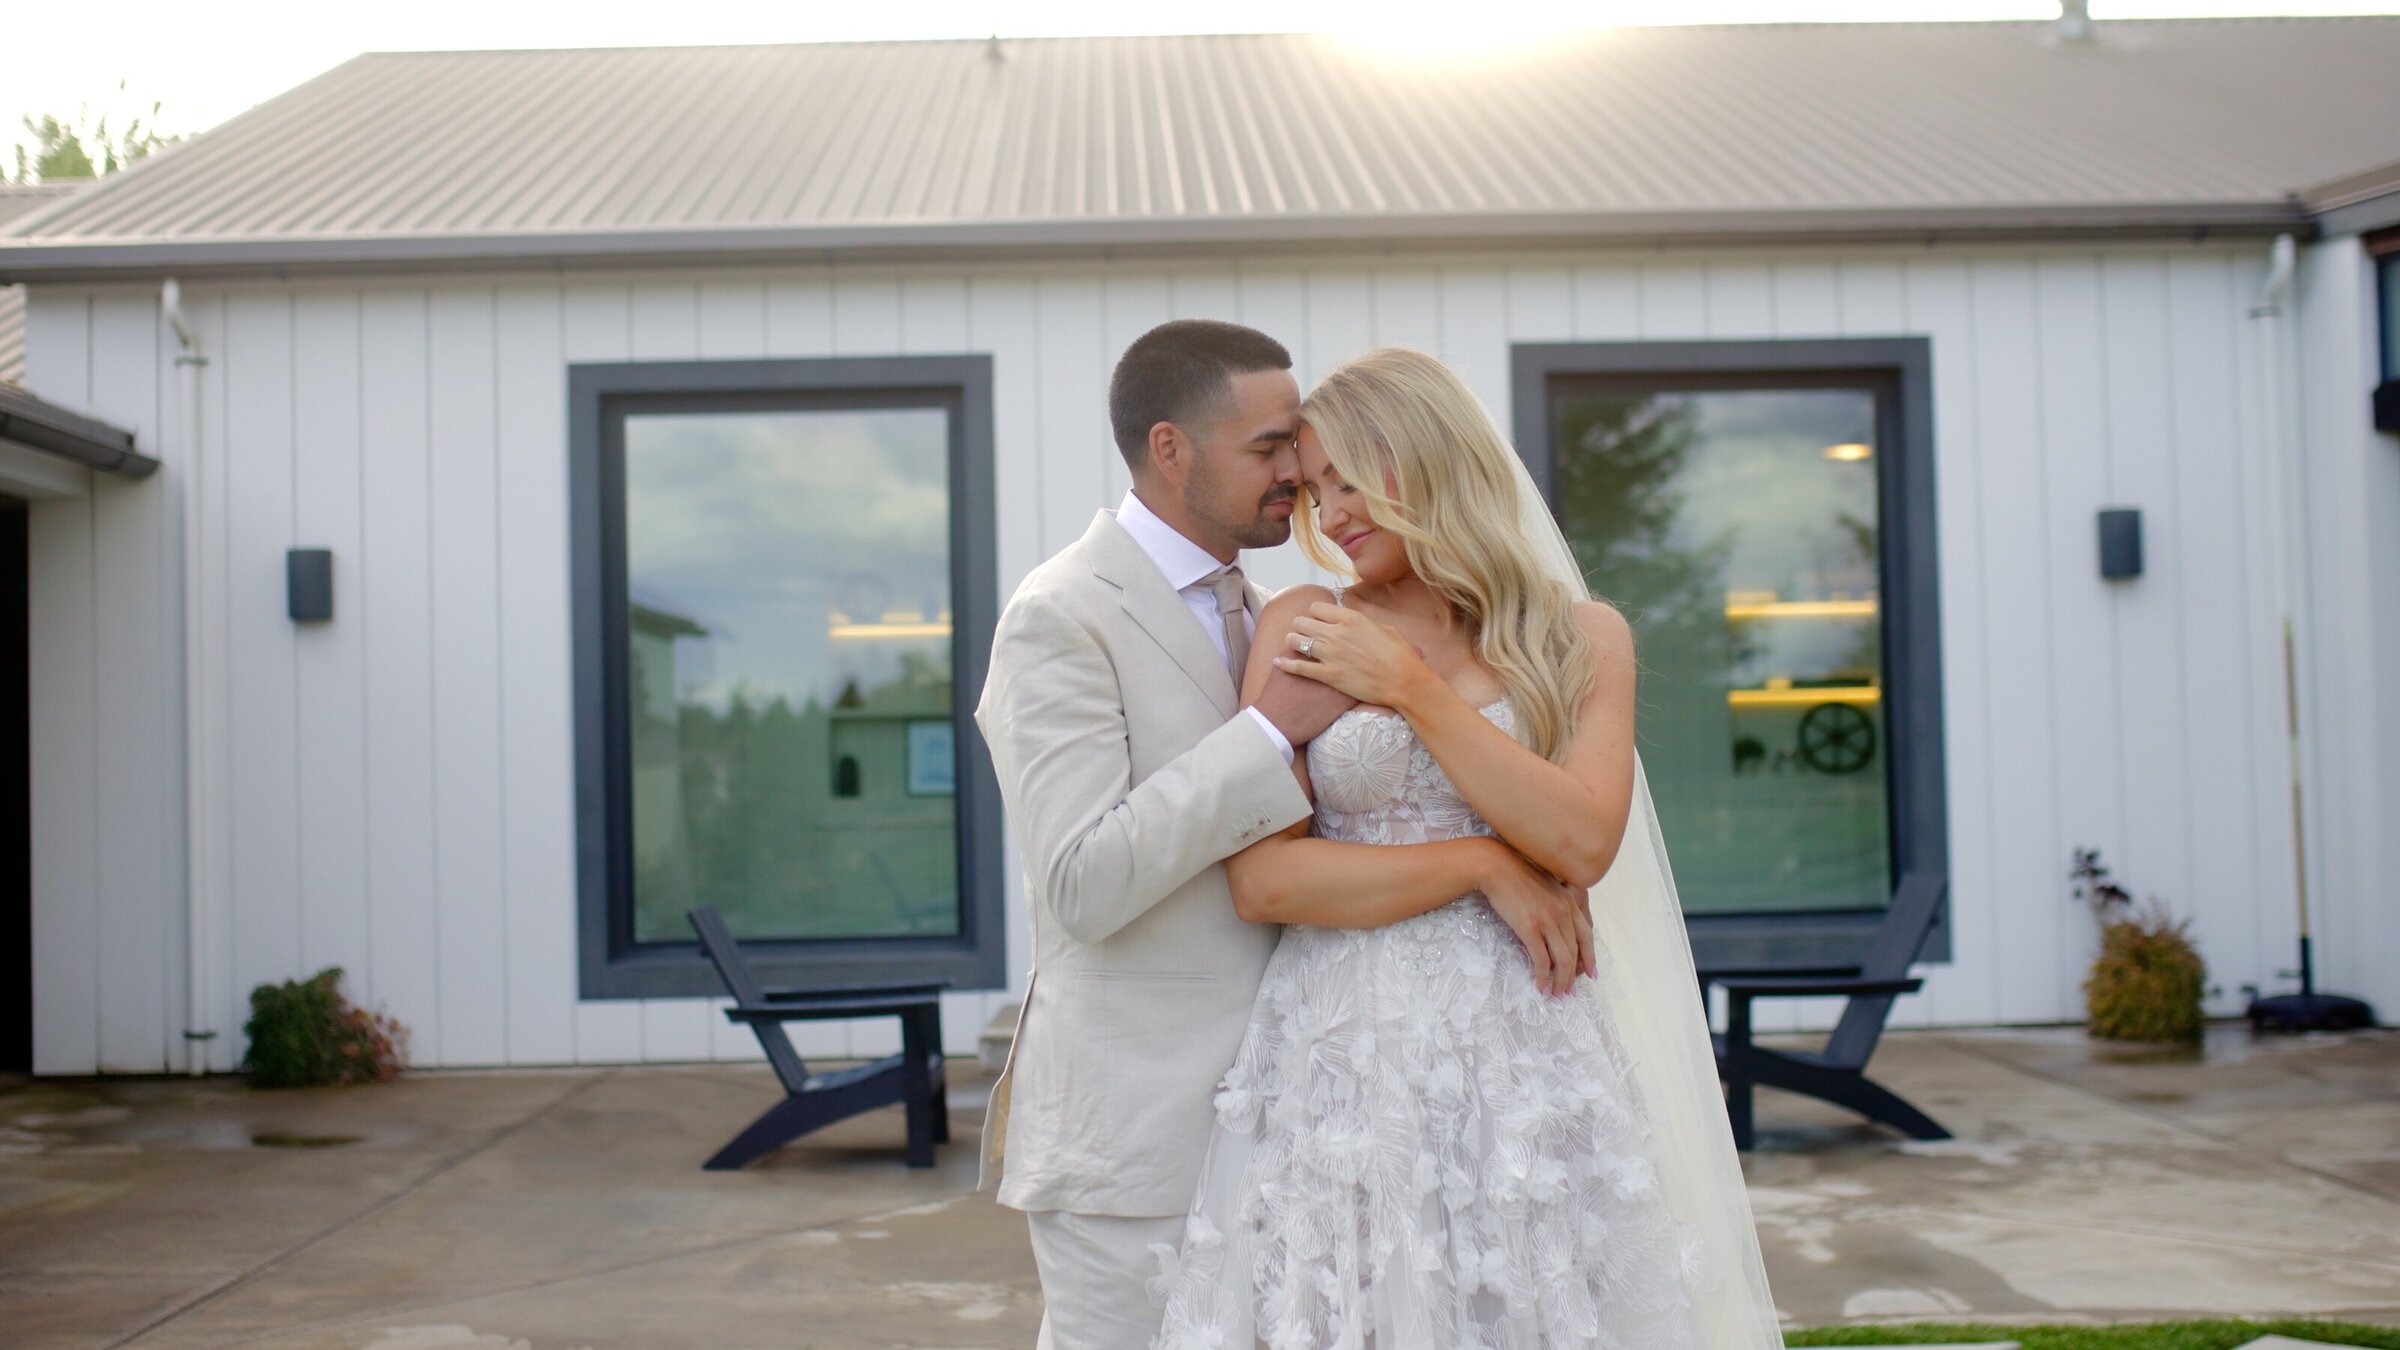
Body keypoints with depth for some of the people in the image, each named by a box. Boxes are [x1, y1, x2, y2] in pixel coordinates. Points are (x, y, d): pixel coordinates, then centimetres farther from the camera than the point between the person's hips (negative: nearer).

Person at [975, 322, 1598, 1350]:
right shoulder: (1061, 618, -12)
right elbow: (1083, 885, -22)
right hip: (1133, 1137, -7)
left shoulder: (1250, 614, 14)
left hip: (1255, 1119, 8)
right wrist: (1273, 728, -19)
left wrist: (1497, 860, -12)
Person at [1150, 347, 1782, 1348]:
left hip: (1523, 1064, 1)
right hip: (1340, 1064, 0)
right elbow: (1261, 881, -5)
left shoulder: (1579, 637, 6)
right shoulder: (1301, 627, 4)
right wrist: (1487, 866, -9)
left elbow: (1583, 843, -10)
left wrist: (1410, 686, -8)